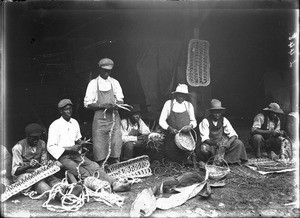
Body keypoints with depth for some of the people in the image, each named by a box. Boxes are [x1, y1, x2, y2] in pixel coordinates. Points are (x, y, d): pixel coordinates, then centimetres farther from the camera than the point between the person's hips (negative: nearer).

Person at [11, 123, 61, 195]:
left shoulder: (42, 144, 5)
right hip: (23, 175, -5)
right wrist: (29, 166, -30)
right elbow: (15, 171, -11)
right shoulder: (18, 147, -10)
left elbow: (44, 163, 10)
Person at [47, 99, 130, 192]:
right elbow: (50, 147, -6)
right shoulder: (55, 125, -3)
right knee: (82, 172, -29)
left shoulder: (74, 122, 15)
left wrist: (79, 142, 0)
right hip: (62, 156, -4)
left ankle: (114, 183, -35)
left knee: (93, 166, -21)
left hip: (75, 154, 4)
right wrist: (70, 149, -15)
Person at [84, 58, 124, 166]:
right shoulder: (93, 83, 3)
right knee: (99, 146, -5)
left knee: (116, 144, -3)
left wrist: (116, 105, -12)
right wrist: (102, 105, -15)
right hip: (100, 119, -2)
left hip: (114, 118, 2)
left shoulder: (115, 83, 12)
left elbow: (120, 100, 11)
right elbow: (87, 104, 0)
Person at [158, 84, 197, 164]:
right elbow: (161, 121, -1)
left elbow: (193, 121, 11)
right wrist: (169, 128, -18)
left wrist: (190, 126, -12)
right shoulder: (168, 104, 0)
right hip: (171, 137, -1)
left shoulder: (189, 105, 6)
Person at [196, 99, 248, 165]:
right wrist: (215, 143, -38)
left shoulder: (224, 120, -3)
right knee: (204, 149, -37)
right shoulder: (205, 121, -12)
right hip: (210, 144, -4)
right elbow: (205, 139, -19)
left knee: (238, 143, -17)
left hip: (222, 144, 4)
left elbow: (233, 135, -7)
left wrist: (228, 143, -29)